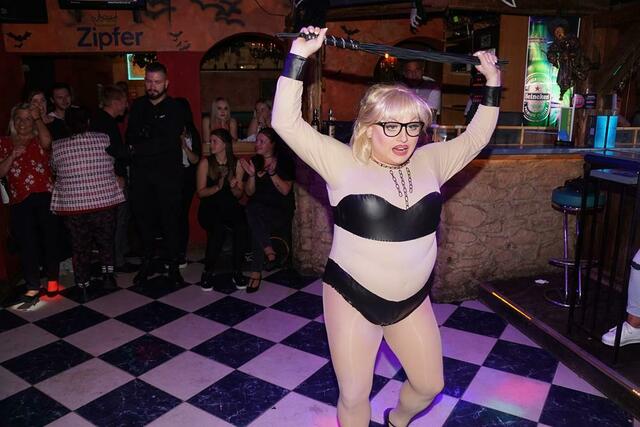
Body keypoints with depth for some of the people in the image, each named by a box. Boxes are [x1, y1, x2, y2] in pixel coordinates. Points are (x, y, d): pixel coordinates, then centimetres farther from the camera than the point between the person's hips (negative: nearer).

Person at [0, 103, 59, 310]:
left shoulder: (39, 140, 10)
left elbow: (47, 141, -16)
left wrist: (38, 117, -7)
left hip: (45, 197, -1)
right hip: (20, 201, 1)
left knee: (50, 239, 6)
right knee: (27, 244, -4)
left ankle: (52, 279, 23)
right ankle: (33, 289, -2)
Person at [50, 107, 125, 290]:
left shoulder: (57, 147, -3)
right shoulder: (104, 139, -5)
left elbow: (54, 168, 12)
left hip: (71, 205, 1)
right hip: (104, 202, 0)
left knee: (80, 247, 12)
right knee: (106, 242, 16)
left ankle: (83, 285, 18)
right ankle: (108, 276, 13)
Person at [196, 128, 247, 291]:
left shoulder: (236, 164, 6)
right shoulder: (205, 162, 1)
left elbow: (239, 194, 11)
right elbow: (201, 192, -2)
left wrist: (233, 188, -11)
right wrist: (217, 187, -18)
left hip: (230, 206, 2)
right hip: (210, 208, -2)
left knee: (242, 226, -31)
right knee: (219, 229, -34)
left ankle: (237, 271, -16)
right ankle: (208, 272, -15)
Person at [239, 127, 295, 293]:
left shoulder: (285, 161, 1)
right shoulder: (255, 161, 10)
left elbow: (285, 190, -9)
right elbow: (249, 192, 5)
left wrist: (272, 173, -22)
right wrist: (252, 175, -13)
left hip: (281, 211, -3)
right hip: (258, 211, 3)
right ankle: (270, 253, -22)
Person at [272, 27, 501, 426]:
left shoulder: (429, 161, 1)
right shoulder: (343, 164, -12)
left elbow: (475, 137, 13)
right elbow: (286, 123, -18)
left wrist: (492, 83, 10)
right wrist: (299, 57, -22)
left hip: (413, 299, 5)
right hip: (353, 296, -4)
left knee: (430, 384, 19)